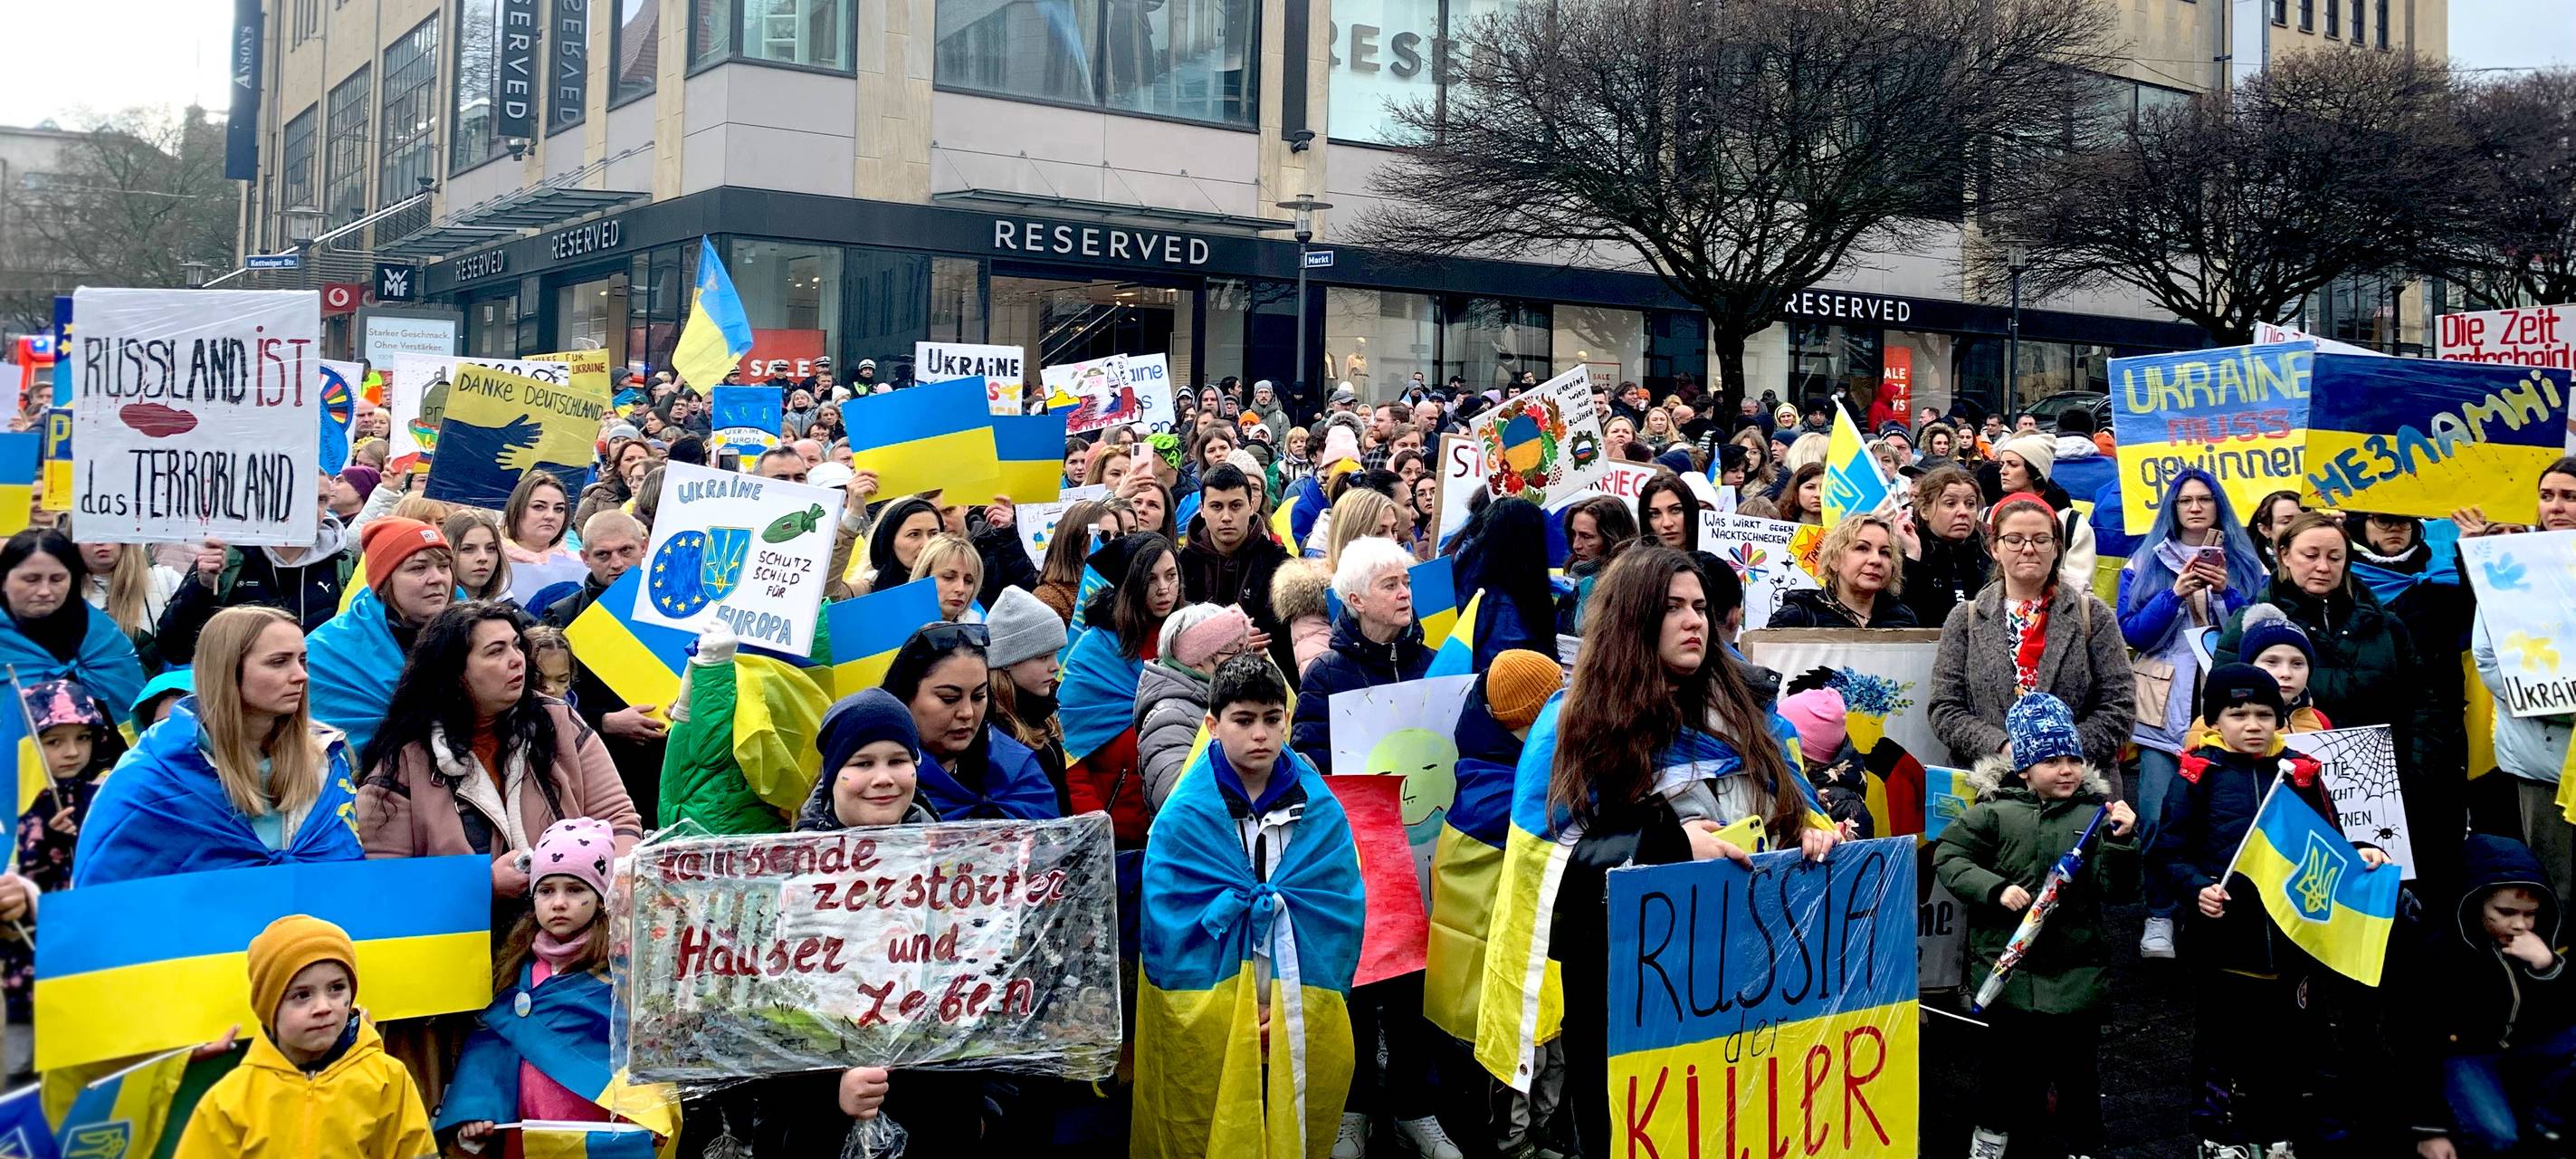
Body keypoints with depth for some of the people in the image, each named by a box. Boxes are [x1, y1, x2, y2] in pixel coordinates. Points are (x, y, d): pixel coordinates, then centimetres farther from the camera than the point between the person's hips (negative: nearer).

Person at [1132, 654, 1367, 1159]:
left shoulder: (1320, 809, -2)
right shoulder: (1185, 816, -8)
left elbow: (1337, 914, -4)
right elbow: (1172, 927, -11)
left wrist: (1296, 1005, -13)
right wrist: (1227, 1016, -15)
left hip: (1303, 1017, 2)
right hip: (1206, 1022, -2)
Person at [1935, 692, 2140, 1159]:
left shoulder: (2096, 814, 0)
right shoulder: (1996, 812, -3)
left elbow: (2116, 889, -2)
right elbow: (1948, 856, -1)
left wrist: (2121, 841, -19)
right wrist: (1995, 889, -13)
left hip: (2077, 971, 1)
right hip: (2008, 967, 0)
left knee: (2078, 1065, 7)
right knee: (2009, 1059, 12)